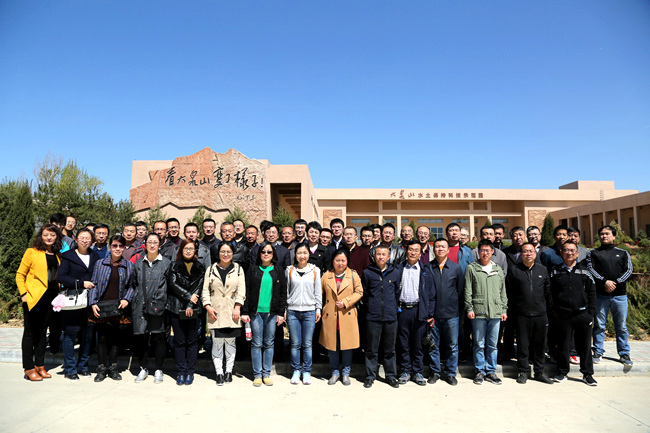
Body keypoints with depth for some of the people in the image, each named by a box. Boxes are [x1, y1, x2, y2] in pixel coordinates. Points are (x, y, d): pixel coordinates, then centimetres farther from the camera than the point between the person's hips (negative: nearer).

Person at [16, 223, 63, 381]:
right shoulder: (32, 252, -3)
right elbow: (20, 275, -1)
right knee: (30, 332, 3)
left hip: (50, 297, 5)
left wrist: (59, 293, 10)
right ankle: (29, 369, 11)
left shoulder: (57, 255, 11)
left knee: (42, 331, 12)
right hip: (34, 297, -5)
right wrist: (23, 293, -10)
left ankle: (40, 365, 21)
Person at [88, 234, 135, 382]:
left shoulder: (129, 266, 5)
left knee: (116, 337, 7)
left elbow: (132, 285, 10)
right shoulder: (100, 264, 4)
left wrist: (126, 299, -5)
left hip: (119, 308, 1)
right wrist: (93, 303, -5)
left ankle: (113, 367, 20)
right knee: (102, 337, 3)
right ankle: (102, 368, 16)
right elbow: (93, 285, 5)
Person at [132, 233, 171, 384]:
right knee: (140, 337, 5)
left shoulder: (166, 263, 1)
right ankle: (143, 369, 22)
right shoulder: (139, 263, 11)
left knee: (158, 338, 2)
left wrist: (161, 301, -1)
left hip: (158, 306, -3)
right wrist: (136, 298, 11)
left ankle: (158, 370, 16)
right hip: (140, 306, 3)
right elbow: (134, 283, 19)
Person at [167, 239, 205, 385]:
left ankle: (190, 372, 12)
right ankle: (181, 372, 13)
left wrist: (190, 305, -10)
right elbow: (172, 284, -4)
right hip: (176, 308, 0)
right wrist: (188, 296, -10)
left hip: (193, 309, 0)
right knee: (179, 341, 4)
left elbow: (199, 288, 0)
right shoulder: (174, 266, 7)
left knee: (192, 341, 3)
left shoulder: (200, 268, 8)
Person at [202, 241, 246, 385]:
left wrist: (237, 308, -7)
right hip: (215, 313, 0)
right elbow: (205, 290, 7)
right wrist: (208, 306, -5)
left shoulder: (238, 269, 7)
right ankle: (219, 373, 9)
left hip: (232, 312, 0)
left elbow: (241, 290, 2)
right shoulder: (211, 269, 9)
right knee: (217, 343, 0)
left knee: (230, 342, 6)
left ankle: (229, 371, 17)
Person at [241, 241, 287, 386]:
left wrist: (281, 313, 0)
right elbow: (247, 292, 4)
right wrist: (245, 312, -1)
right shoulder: (253, 269, 6)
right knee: (256, 343, 3)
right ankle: (257, 374, 14)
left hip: (272, 312, 1)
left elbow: (283, 293, 6)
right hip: (255, 311, 0)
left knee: (269, 343, 7)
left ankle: (266, 373, 17)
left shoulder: (279, 270, 7)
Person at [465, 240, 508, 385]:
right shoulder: (471, 268, 3)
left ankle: (491, 371, 19)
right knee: (479, 344, 3)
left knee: (493, 345, 8)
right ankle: (480, 371, 14)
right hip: (478, 313, -3)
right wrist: (469, 308, -6)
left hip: (495, 313, 3)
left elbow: (503, 291, 16)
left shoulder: (498, 269, 13)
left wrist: (504, 309, 9)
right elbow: (468, 291, 0)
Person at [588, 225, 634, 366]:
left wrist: (616, 283, -12)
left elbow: (629, 270, 2)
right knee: (599, 325, 4)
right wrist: (604, 282, -16)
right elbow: (590, 269, -3)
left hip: (619, 295, 1)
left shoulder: (623, 253, 13)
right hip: (600, 295, -1)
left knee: (621, 326, 6)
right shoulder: (593, 253, 9)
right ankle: (598, 352, 13)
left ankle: (624, 353, 17)